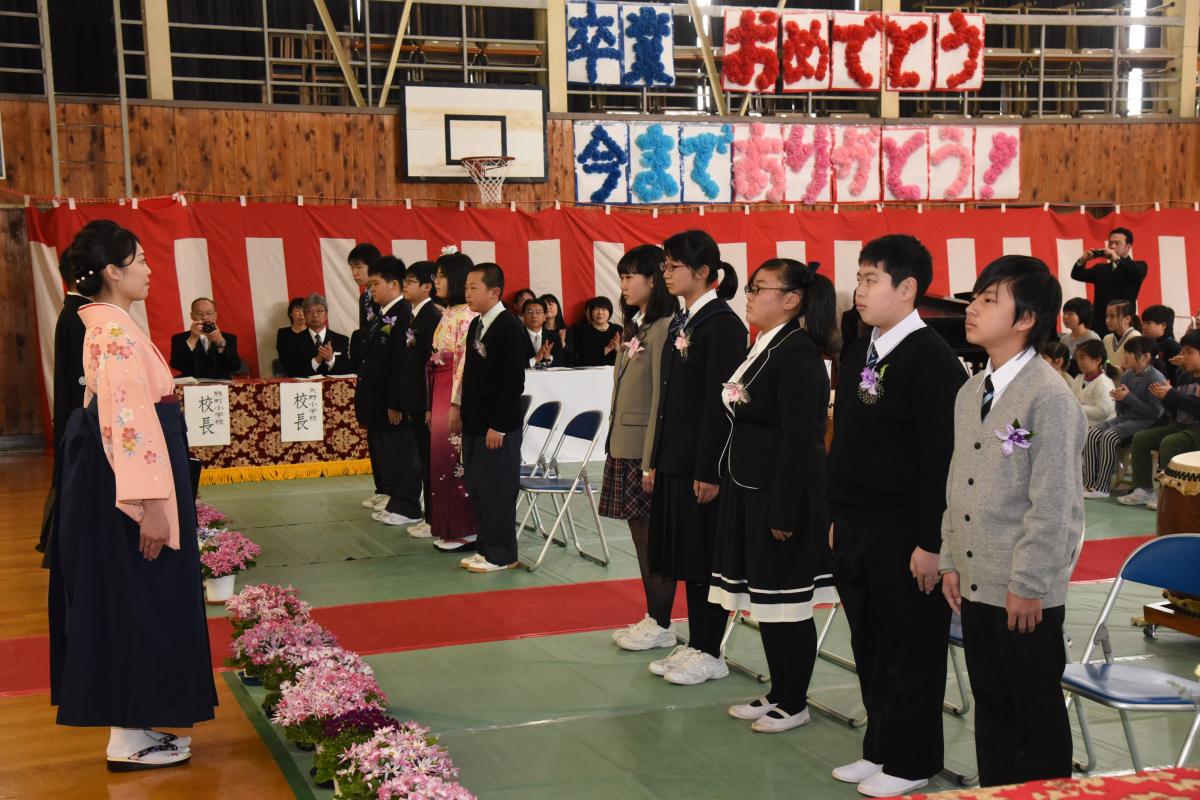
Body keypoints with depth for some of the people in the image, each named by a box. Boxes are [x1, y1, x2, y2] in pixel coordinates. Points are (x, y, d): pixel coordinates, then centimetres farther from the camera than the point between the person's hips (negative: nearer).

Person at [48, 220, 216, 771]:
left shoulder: (109, 325, 13)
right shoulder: (115, 330, -18)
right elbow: (127, 422, -24)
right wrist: (149, 503, -26)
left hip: (123, 480, 10)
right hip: (132, 478, -10)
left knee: (128, 600, 14)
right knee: (138, 602, -2)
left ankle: (134, 723, 23)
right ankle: (129, 740, 6)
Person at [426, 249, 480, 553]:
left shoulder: (467, 315, -13)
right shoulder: (447, 314, 14)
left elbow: (466, 361, -18)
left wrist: (456, 404, -20)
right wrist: (432, 406, 15)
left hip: (456, 396, -9)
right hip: (440, 395, 9)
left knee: (456, 460, -4)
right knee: (442, 458, 12)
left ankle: (466, 531, 4)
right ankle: (446, 527, 20)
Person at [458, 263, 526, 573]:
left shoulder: (508, 327, -14)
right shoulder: (476, 325, 13)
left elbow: (514, 381, -17)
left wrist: (498, 426, -18)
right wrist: (466, 414, 15)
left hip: (498, 429, -9)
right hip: (474, 425, 9)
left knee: (497, 491, -1)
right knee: (477, 489, 13)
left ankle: (501, 555, 9)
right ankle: (486, 547, 24)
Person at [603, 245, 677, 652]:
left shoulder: (664, 328, -13)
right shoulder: (635, 327, 15)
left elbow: (662, 400, -17)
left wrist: (652, 462, -18)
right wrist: (614, 443, 13)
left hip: (647, 449, -9)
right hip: (624, 447, 9)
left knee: (655, 537, -1)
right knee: (640, 534, 13)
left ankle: (661, 626, 8)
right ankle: (652, 618, 21)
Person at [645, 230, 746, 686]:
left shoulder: (723, 324, -13)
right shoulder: (680, 322, 13)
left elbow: (720, 403, -17)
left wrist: (710, 471, -19)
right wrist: (656, 460, 15)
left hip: (703, 461, -8)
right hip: (675, 459, 8)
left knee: (706, 558, 0)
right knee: (684, 555, 13)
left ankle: (710, 654, 10)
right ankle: (694, 645, 22)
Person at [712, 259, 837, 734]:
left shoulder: (798, 354, -16)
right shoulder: (763, 348, 12)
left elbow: (800, 440, -20)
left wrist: (784, 512, -21)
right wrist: (729, 484, 16)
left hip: (782, 496, -9)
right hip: (750, 493, 9)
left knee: (785, 604, 1)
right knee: (763, 601, 15)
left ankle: (794, 704, 14)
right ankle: (777, 693, 27)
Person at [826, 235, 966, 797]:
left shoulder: (931, 358, -14)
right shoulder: (858, 352, 11)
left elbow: (943, 458, -17)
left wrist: (931, 541, -18)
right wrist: (839, 518, 16)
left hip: (905, 534, -8)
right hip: (855, 529, 8)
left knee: (910, 651, 5)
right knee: (869, 647, 16)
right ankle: (881, 747, 31)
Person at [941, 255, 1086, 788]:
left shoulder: (1048, 396, -15)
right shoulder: (970, 393, 10)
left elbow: (1052, 501, -17)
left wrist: (1028, 583, -16)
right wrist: (952, 561, 11)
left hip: (1027, 591, -7)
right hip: (975, 582, 8)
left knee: (1037, 713, 5)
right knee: (991, 706, 17)